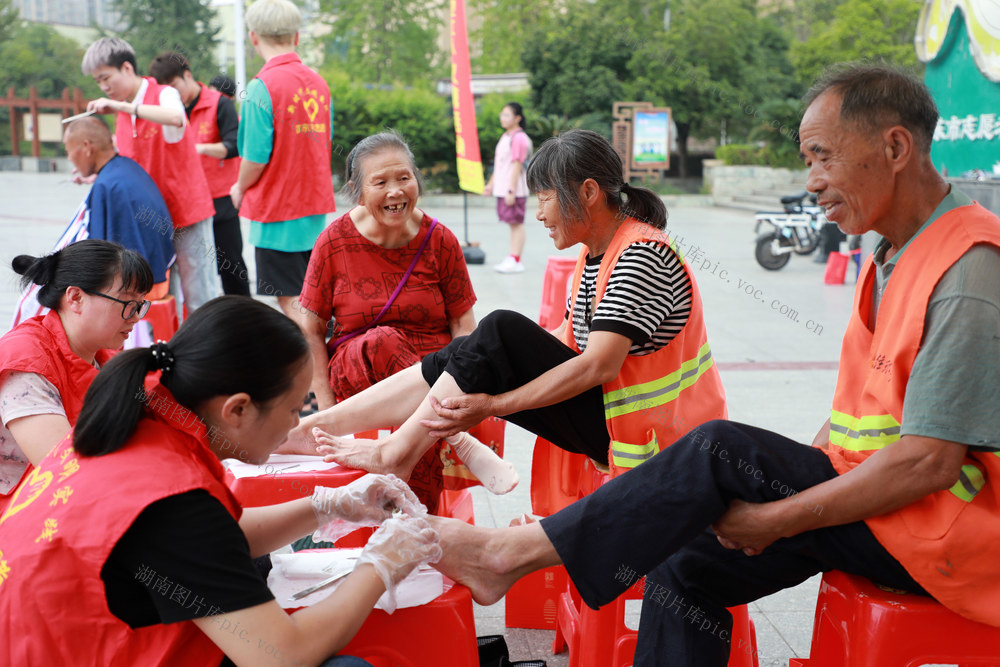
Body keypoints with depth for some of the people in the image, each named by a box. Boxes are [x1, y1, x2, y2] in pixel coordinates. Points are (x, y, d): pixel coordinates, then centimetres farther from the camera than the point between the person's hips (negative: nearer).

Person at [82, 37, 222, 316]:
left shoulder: (164, 94, -8)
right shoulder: (121, 113, 13)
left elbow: (176, 118, -34)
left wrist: (121, 105, -31)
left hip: (187, 209, -7)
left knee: (198, 296, -4)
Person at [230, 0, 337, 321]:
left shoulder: (262, 86, -15)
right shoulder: (319, 83, 5)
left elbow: (256, 158, -16)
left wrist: (240, 189, 2)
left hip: (278, 210, -7)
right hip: (316, 208, 7)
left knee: (290, 300, 0)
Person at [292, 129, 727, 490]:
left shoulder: (642, 255, -18)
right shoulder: (595, 255, 11)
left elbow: (599, 365, -25)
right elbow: (565, 350, 12)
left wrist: (493, 404, -24)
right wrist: (475, 409, 3)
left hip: (650, 434, -9)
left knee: (500, 333, -21)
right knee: (476, 352, -5)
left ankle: (396, 452, -11)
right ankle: (311, 428, -4)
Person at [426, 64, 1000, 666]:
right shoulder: (894, 258, 11)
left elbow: (930, 462, -24)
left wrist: (776, 518, -20)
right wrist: (791, 481, -1)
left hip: (942, 535, -8)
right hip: (875, 499, 8)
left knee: (721, 451, -22)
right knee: (686, 568, -4)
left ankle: (514, 552, -14)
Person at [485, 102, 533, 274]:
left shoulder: (519, 138, -13)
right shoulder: (505, 136, 17)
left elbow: (517, 166, -18)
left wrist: (511, 190, -21)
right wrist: (491, 183, 24)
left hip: (515, 189, -9)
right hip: (502, 188, 9)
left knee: (516, 222, -6)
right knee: (512, 223, 11)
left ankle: (516, 261, -5)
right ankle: (512, 259, 14)